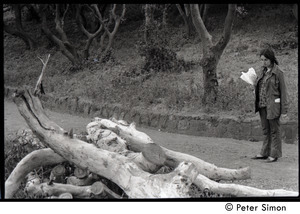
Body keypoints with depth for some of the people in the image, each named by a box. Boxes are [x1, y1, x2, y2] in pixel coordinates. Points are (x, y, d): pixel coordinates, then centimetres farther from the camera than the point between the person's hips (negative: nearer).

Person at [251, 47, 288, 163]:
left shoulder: (278, 73, -9)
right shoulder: (262, 72, 10)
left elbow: (283, 92, -8)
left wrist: (284, 111, -10)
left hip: (273, 105, -6)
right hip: (262, 105, 6)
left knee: (274, 131, 2)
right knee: (265, 130, 13)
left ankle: (274, 155, 8)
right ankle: (265, 153, 20)